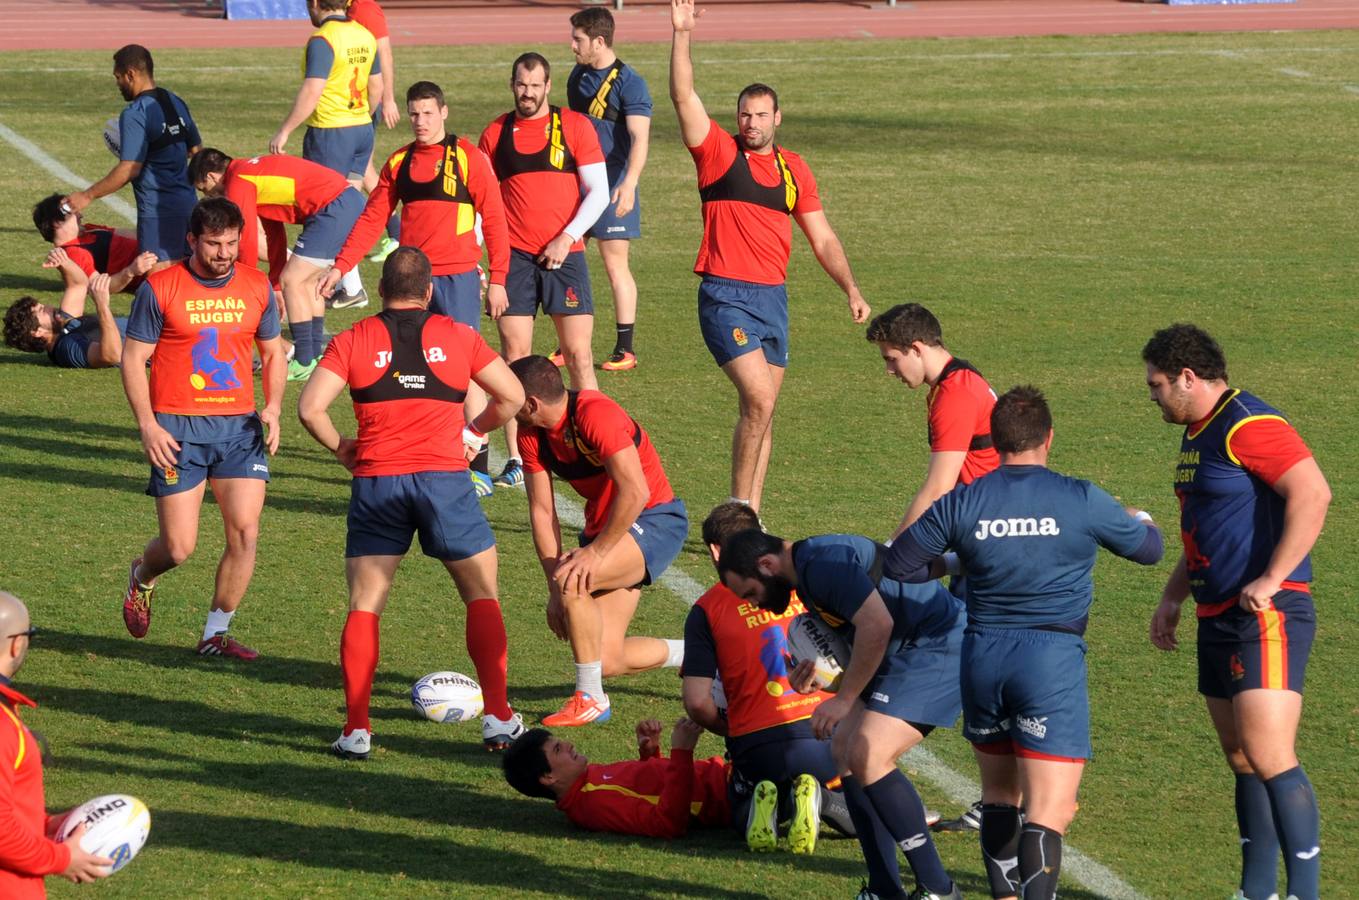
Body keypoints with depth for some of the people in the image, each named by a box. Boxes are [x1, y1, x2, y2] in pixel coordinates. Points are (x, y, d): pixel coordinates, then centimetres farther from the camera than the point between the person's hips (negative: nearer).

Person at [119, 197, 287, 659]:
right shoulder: (159, 288, -5)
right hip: (178, 429, -3)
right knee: (179, 548, -4)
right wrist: (147, 425, -11)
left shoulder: (257, 286, 6)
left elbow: (273, 352, 18)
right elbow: (132, 358, -2)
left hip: (239, 426, 3)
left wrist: (272, 407, 2)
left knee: (245, 532, -8)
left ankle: (216, 634, 8)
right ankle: (142, 575, 32)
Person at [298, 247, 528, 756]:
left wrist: (340, 447, 12)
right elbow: (512, 398, 11)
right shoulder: (458, 337, 8)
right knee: (482, 597, 12)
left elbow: (310, 408, -4)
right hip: (444, 479, 0)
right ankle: (498, 719, 6)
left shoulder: (353, 341, 6)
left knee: (364, 607, 7)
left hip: (377, 481, 0)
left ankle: (356, 729, -1)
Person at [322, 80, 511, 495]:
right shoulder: (399, 163, 11)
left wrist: (497, 281, -7)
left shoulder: (468, 157, -3)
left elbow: (494, 218, -3)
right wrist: (340, 266, 3)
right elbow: (372, 218, 13)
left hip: (457, 277, -5)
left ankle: (478, 468, -5)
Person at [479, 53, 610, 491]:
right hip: (515, 257, 2)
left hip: (564, 254, -1)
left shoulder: (575, 126, 3)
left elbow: (598, 192, 0)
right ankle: (517, 459, 4)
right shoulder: (495, 134, 9)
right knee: (514, 356, -1)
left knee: (578, 355, -3)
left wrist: (566, 237, -11)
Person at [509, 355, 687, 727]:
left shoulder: (596, 415, -26)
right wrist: (556, 590, -8)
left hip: (656, 520, -8)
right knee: (607, 661, 0)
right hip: (603, 526, 8)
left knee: (573, 579, -31)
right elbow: (541, 511, -2)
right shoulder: (531, 434, -3)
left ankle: (590, 699, -17)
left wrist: (596, 551, -28)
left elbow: (635, 493, -29)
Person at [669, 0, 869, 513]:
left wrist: (851, 289, 7)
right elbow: (683, 96, -12)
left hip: (773, 296, 6)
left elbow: (821, 237, 16)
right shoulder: (719, 153, -1)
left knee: (761, 411, 8)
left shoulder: (793, 169, 12)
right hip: (726, 296, -6)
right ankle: (737, 510, -9)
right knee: (759, 400, -18)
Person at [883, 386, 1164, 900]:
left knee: (998, 793, 22)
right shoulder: (1080, 500, -4)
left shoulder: (961, 504, 1)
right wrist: (1140, 520, 36)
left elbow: (896, 565, 8)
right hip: (1052, 658, -3)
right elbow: (1148, 548, 12)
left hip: (982, 656, 3)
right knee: (1048, 813, -8)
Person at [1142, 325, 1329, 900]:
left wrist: (1271, 580, -26)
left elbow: (1313, 494, -25)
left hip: (1266, 617, -10)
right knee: (1242, 760, 12)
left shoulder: (1249, 426, -14)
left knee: (1268, 757, -16)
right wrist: (1173, 598, 24)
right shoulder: (1196, 435, 18)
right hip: (1218, 620, 10)